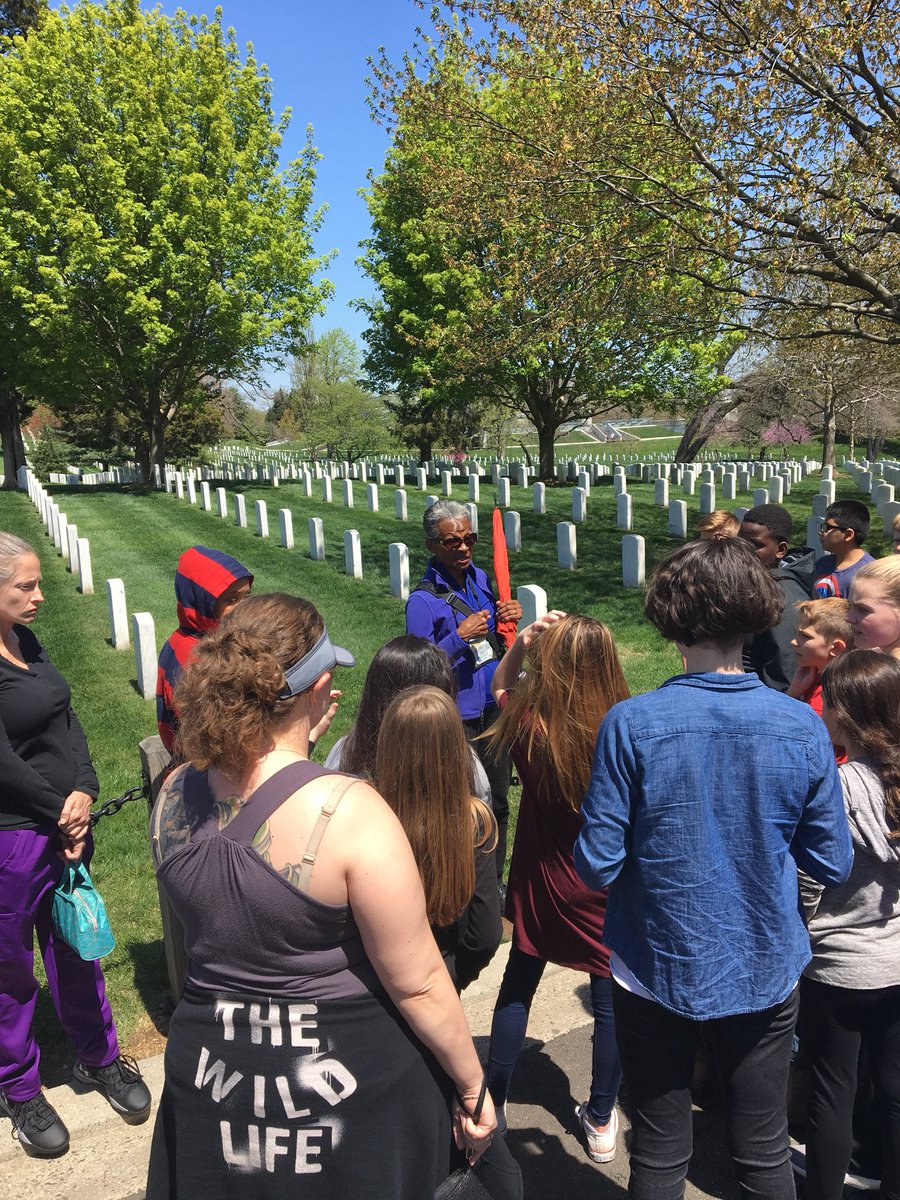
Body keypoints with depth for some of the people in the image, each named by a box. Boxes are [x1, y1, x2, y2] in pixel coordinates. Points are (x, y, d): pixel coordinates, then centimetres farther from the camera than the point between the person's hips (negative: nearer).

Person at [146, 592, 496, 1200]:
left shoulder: (175, 795, -11)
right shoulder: (350, 808, -27)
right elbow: (417, 985, -20)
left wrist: (294, 746, 10)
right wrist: (474, 1086, -4)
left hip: (210, 1066, 5)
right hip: (346, 1075, -4)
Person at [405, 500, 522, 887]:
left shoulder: (479, 578, 4)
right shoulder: (422, 600, -17)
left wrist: (509, 615, -3)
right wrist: (459, 636, -26)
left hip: (494, 709, 7)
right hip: (456, 721, -7)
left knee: (497, 804, 19)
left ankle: (494, 883, 37)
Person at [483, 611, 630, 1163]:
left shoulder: (531, 727, -20)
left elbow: (501, 686, 1)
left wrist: (522, 642, -12)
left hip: (543, 885, 1)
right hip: (610, 890, 0)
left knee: (517, 988, 20)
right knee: (611, 1001, 17)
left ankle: (494, 1102, 36)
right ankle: (601, 1120, 34)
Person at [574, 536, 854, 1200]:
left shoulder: (631, 724, -22)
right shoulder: (802, 726, -14)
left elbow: (598, 865, -17)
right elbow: (834, 865, -5)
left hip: (657, 973, -1)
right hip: (765, 972, 2)